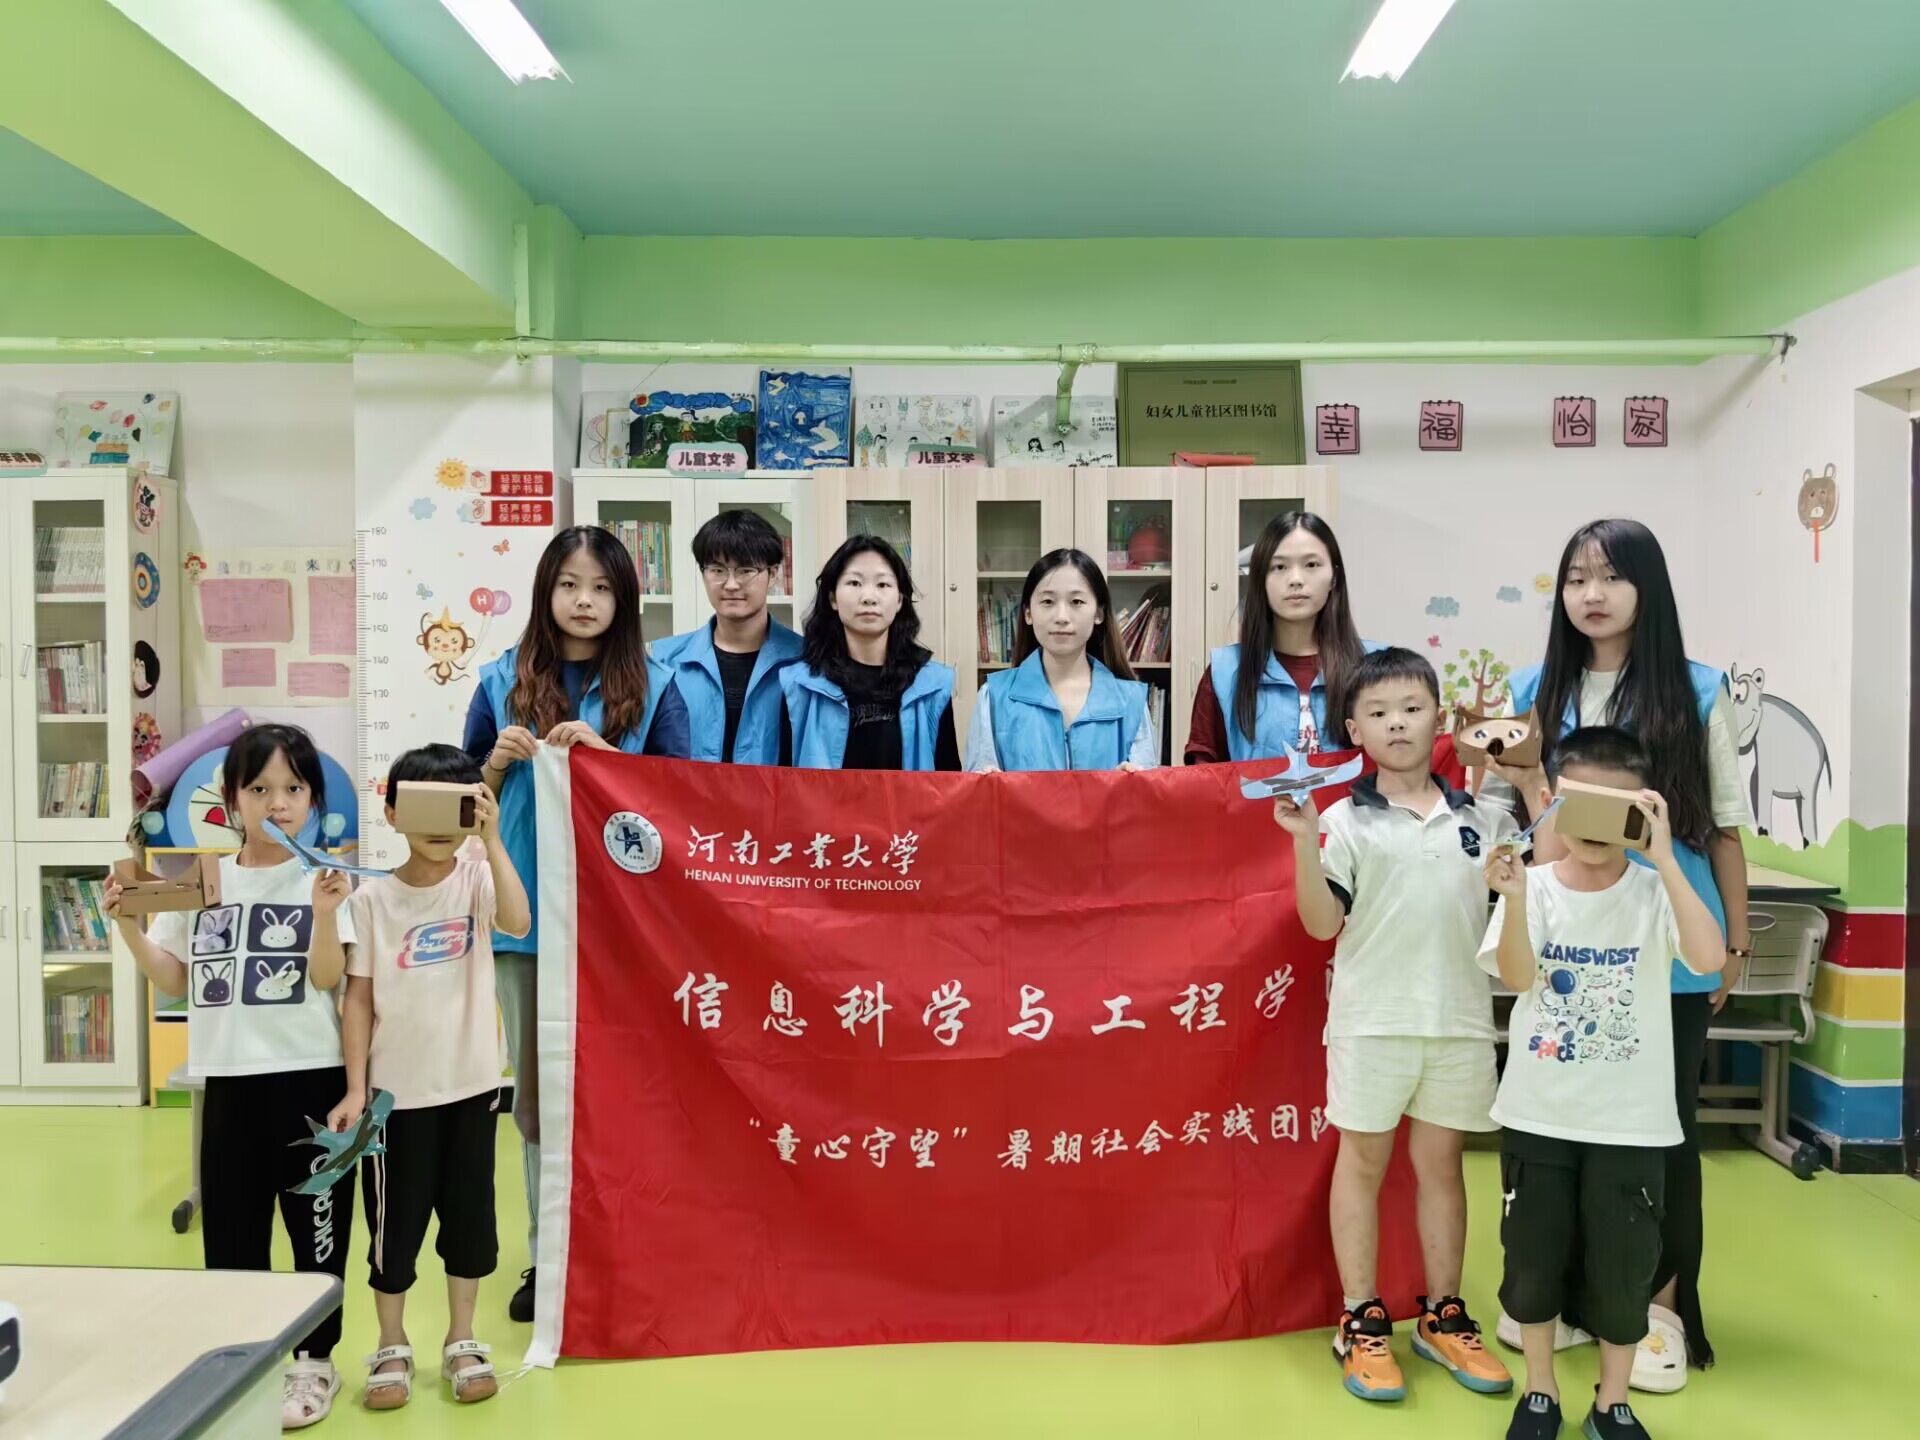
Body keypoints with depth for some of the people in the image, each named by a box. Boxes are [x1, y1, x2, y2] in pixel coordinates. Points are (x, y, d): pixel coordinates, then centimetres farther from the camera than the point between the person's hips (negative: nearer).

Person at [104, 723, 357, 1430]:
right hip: (228, 1080, 4)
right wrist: (128, 927, -2)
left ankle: (314, 1359, 21)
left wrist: (323, 915, -30)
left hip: (309, 1077, -4)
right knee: (229, 1226, 13)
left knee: (317, 1223, 6)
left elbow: (327, 977, -13)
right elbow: (176, 980, 11)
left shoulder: (324, 879, -6)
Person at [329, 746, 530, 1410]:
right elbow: (359, 999, -2)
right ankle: (391, 1348, 29)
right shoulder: (372, 898, -5)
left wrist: (492, 840, -30)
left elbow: (518, 922, -27)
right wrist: (355, 1087, -6)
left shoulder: (477, 879, -6)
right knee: (394, 1223, 10)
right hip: (397, 1091, 0)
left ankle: (460, 1342, 29)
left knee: (468, 1217, 12)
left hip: (471, 1084, 1)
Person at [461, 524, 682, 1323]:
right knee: (534, 1084, 9)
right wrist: (500, 761, -9)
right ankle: (545, 1253, 22)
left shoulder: (650, 686, 2)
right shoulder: (504, 680, 7)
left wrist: (602, 753, -15)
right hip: (524, 906, 2)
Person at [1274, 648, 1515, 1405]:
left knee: (1440, 1162, 13)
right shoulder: (1345, 821, -5)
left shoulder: (1482, 819, 5)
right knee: (1363, 1160, 7)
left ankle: (1442, 1316, 27)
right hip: (1372, 1017, -3)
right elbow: (1323, 925, -7)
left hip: (1460, 1018, 3)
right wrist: (1304, 842, -21)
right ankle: (1362, 1320, 19)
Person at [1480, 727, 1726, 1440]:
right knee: (1533, 1254, 12)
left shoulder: (1655, 890, -8)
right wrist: (1515, 897, -37)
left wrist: (1663, 856, -28)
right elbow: (1517, 978, -21)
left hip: (1631, 1120, 0)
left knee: (1622, 1265, 10)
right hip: (1538, 1113, 1)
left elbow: (1709, 959, -26)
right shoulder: (1535, 886, -7)